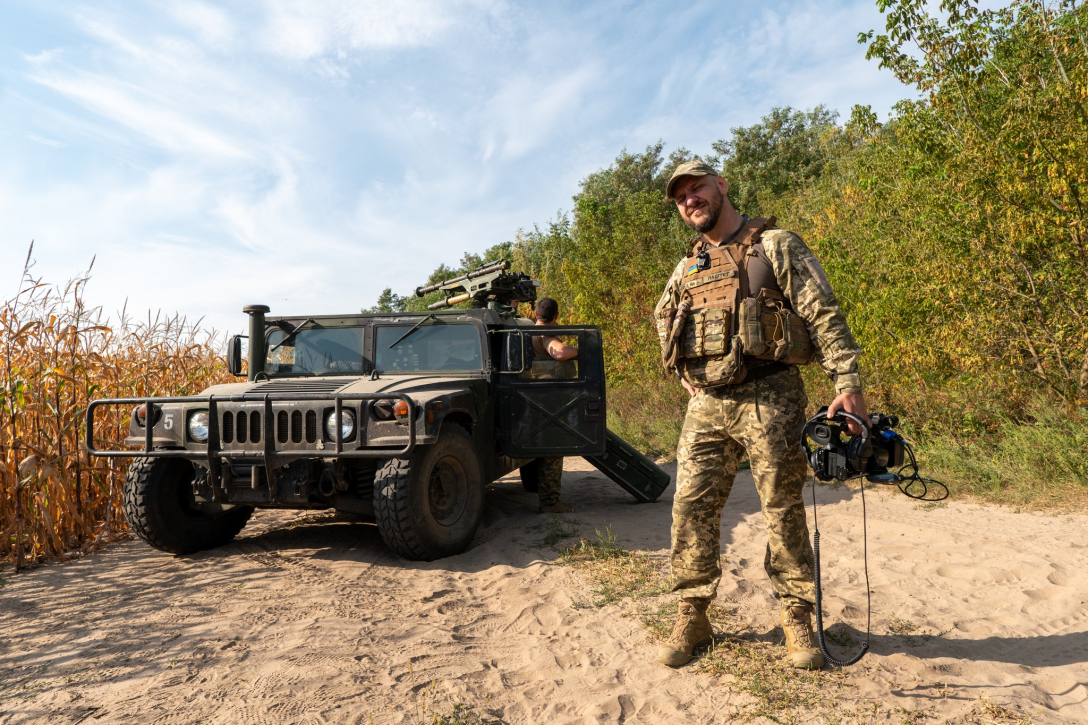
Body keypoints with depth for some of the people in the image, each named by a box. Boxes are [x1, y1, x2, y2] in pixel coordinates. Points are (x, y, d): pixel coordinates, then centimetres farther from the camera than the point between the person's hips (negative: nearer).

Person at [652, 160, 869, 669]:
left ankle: (797, 620, 17)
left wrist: (848, 383, -15)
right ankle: (691, 618, 14)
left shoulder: (775, 246, 0)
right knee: (691, 507, 2)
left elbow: (824, 315, -6)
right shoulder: (687, 268, 17)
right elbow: (663, 320, 33)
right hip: (706, 404, 5)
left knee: (783, 509, 2)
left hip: (768, 398, -5)